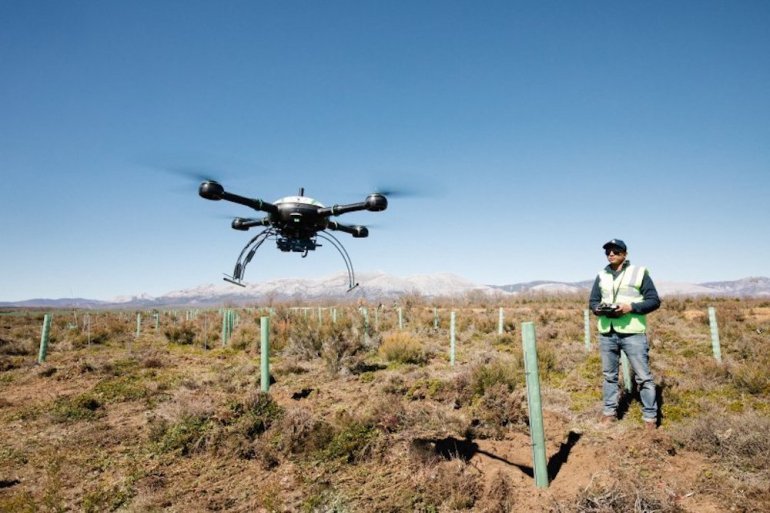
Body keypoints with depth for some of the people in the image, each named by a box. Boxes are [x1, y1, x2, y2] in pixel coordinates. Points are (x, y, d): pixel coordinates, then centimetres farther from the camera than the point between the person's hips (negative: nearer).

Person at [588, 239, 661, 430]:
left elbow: (654, 300, -3)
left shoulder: (639, 272, 0)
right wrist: (599, 309, -6)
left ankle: (650, 417, 12)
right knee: (609, 375, 13)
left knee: (643, 376, 1)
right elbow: (592, 301, 16)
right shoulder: (601, 276, 12)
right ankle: (609, 411, 24)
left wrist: (631, 307, -18)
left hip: (632, 333, -4)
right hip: (607, 333, 4)